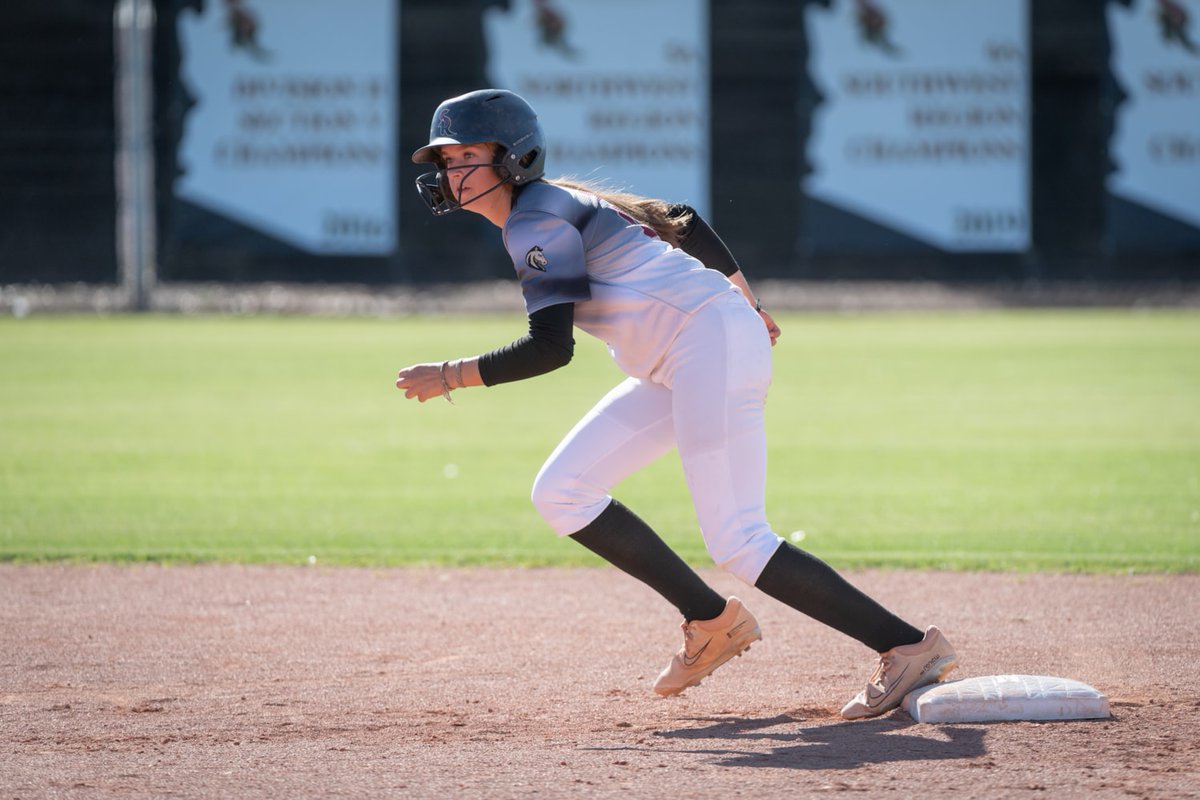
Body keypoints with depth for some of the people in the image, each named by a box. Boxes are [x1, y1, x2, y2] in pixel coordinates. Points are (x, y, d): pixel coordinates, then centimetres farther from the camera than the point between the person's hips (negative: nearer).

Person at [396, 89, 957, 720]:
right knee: (560, 492, 6)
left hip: (711, 339, -10)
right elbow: (686, 223, 24)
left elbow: (550, 348, -18)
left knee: (737, 543, -16)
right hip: (676, 369, 10)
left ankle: (909, 648, -17)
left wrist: (451, 376, -10)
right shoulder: (561, 205, 18)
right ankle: (710, 621, 8)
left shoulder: (537, 222, -11)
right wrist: (749, 307, 31)